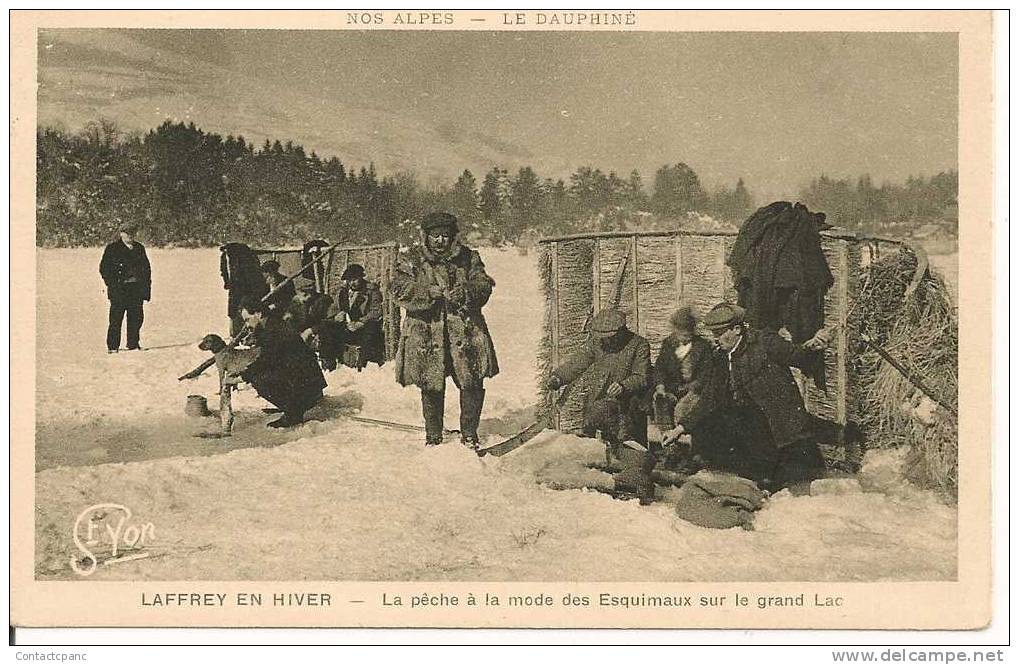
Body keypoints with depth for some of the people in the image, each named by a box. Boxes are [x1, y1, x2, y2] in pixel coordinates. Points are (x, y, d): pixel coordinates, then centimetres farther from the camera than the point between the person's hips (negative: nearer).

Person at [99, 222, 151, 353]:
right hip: (119, 290, -4)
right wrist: (112, 285, -10)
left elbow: (147, 268, 18)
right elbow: (104, 268, -1)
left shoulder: (139, 248, 15)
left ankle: (133, 344, 15)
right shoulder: (112, 248, 2)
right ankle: (112, 346, 4)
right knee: (116, 319, -3)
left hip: (137, 289, 4)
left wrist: (146, 287, 8)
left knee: (136, 318, 5)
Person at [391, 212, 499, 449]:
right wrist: (429, 292, -22)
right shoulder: (410, 261, 5)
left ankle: (469, 433, 14)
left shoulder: (468, 258, 10)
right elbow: (400, 290, -7)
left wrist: (466, 291, -17)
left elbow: (484, 285, 4)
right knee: (432, 388, 4)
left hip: (465, 330, 1)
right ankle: (433, 436, 21)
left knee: (472, 383, -3)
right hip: (426, 334, -1)